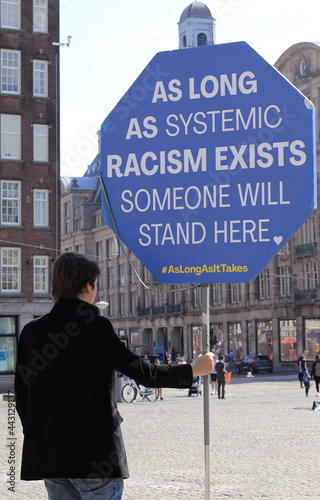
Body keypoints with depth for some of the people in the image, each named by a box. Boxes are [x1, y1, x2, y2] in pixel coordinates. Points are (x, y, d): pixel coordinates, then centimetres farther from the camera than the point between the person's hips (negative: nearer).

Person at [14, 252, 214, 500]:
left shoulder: (31, 331, 5)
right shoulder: (94, 327, -11)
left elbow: (21, 396, 8)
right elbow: (142, 372, -10)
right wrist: (192, 370, 3)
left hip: (48, 456, 6)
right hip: (95, 454, -5)